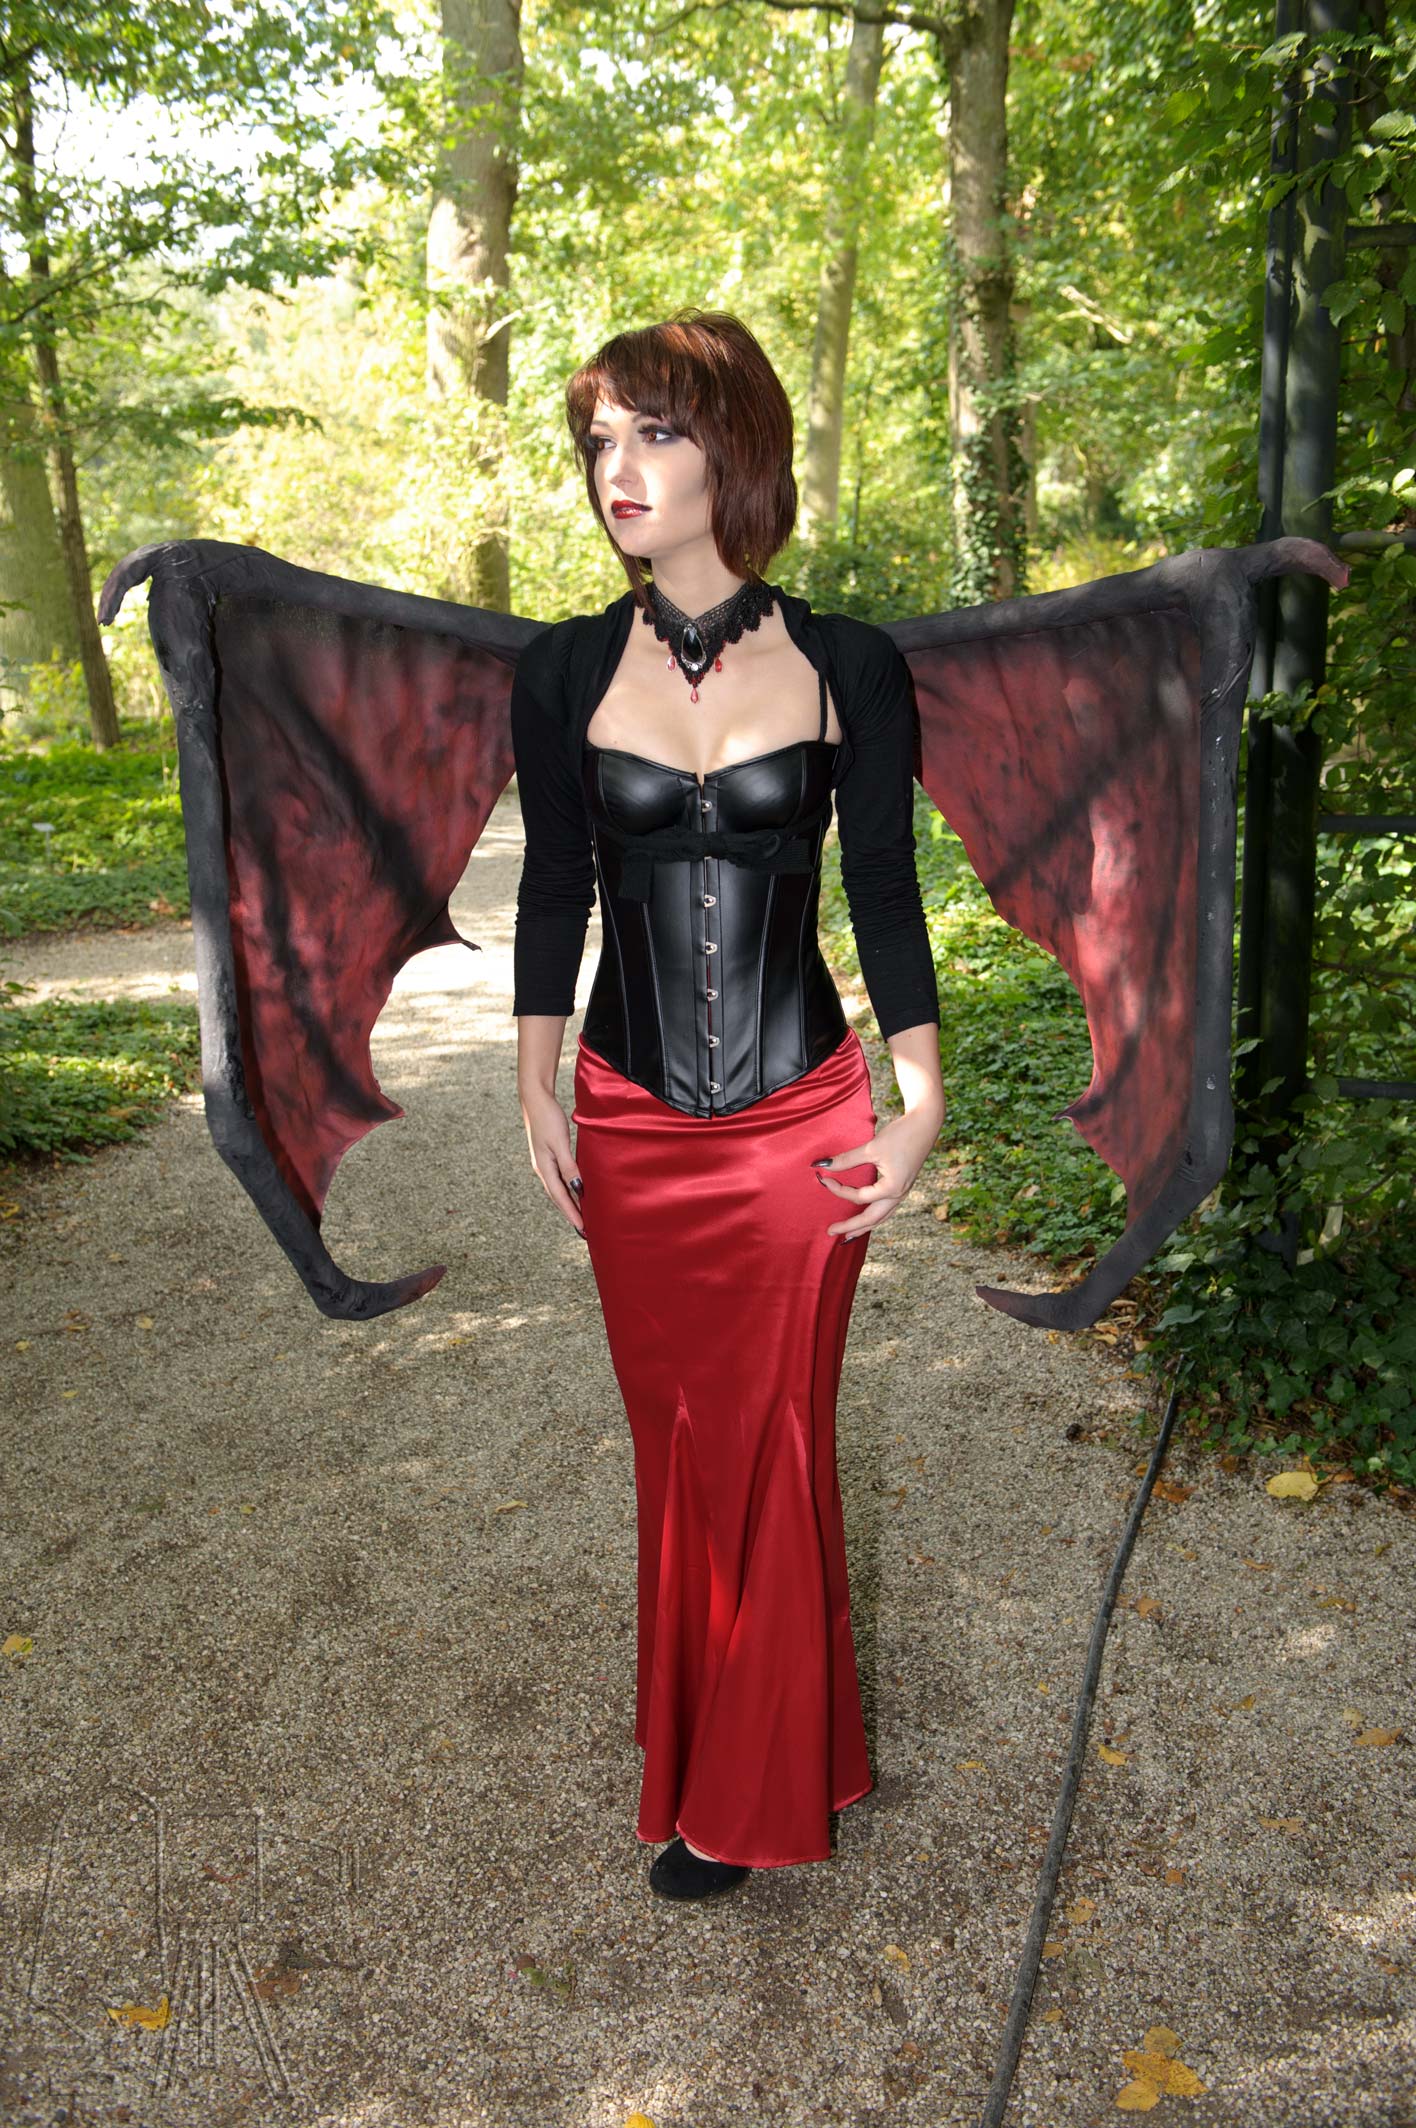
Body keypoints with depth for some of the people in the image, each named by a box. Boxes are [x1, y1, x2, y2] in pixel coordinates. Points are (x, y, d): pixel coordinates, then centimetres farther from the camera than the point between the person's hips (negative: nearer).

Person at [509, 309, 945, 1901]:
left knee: (770, 1444, 8)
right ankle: (699, 1728, 38)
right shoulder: (565, 672, -1)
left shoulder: (848, 668, -4)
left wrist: (920, 1103, -2)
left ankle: (751, 1795, 30)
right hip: (630, 1127, 2)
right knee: (672, 1440, 14)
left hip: (801, 1121, -1)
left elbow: (884, 891, 0)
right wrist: (537, 1093, 5)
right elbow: (554, 887, 6)